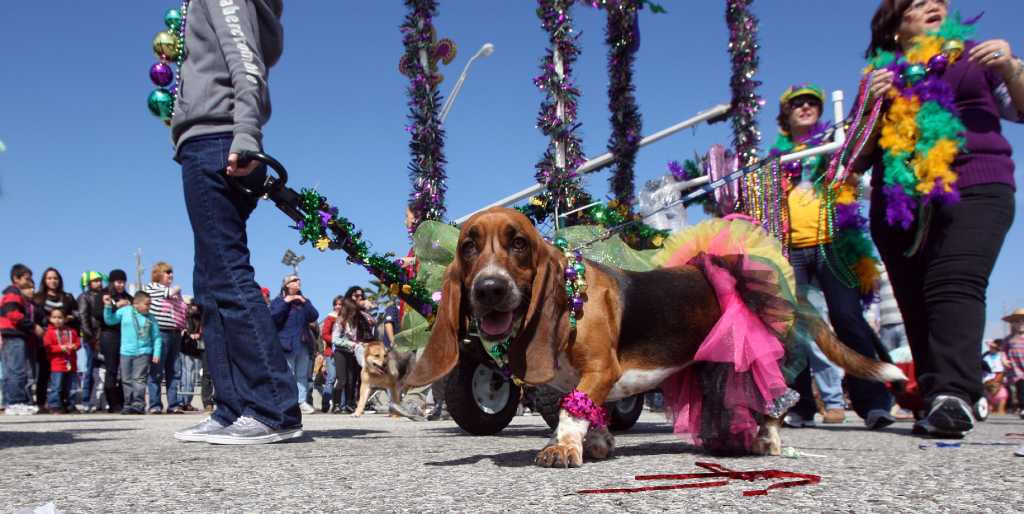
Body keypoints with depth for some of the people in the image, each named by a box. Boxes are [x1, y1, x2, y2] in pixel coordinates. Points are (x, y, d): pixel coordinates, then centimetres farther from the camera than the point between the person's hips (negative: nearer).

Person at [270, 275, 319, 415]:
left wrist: (305, 303, -5)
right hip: (287, 344, -5)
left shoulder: (304, 300, 20)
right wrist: (285, 303, -13)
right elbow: (273, 317, -10)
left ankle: (302, 401, 3)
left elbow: (314, 316, 6)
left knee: (302, 375, 3)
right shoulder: (278, 301, 6)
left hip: (302, 343, 5)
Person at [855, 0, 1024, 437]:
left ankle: (953, 395, -35)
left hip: (973, 188, -2)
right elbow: (858, 160, 16)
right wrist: (873, 107, 0)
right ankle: (936, 400, -1)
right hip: (900, 201, 2)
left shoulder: (974, 56, 21)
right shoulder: (880, 76, 21)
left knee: (956, 285, -23)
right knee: (917, 303, -4)